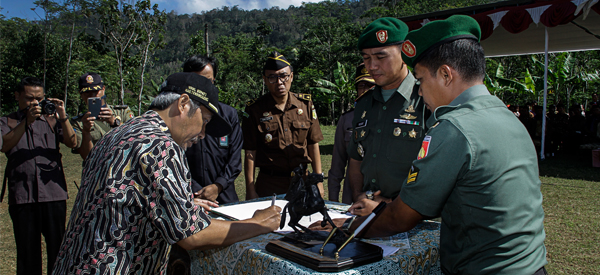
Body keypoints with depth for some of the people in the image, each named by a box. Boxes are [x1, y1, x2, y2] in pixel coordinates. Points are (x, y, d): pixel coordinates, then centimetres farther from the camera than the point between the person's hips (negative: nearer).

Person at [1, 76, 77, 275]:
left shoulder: (52, 119, 13)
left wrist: (63, 117, -15)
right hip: (22, 196, 0)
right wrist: (26, 121, -18)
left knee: (57, 247, 3)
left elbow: (72, 143, -2)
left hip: (53, 193, 0)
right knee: (27, 250, 7)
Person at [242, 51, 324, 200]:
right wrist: (250, 191, -7)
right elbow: (250, 153, -4)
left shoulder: (305, 104, 5)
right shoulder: (254, 110, -3)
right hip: (269, 185, -2)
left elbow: (313, 145, 8)